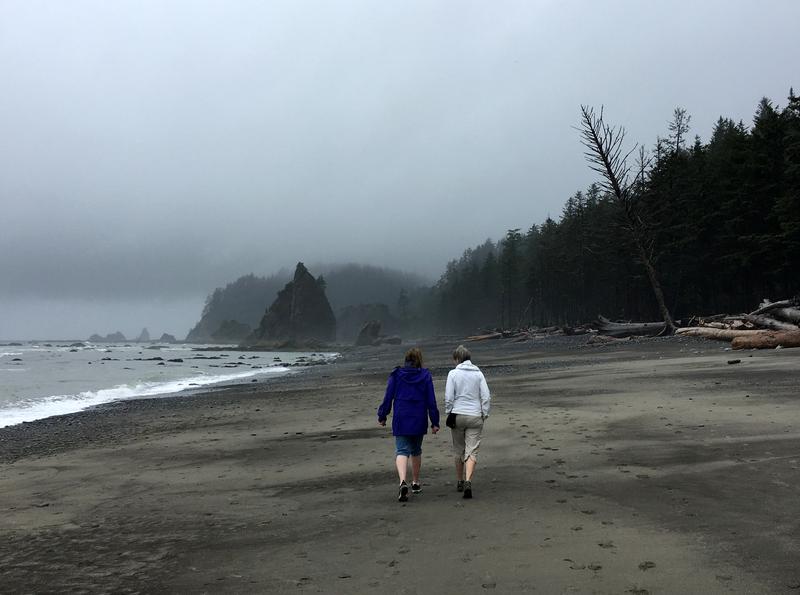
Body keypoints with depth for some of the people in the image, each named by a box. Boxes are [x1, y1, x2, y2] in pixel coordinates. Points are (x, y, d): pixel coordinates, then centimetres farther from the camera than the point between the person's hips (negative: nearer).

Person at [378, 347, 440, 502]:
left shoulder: (396, 375, -2)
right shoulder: (425, 375, -1)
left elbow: (388, 397, -1)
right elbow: (431, 401, -3)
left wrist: (382, 416, 9)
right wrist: (434, 422, 1)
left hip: (401, 420, -1)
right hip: (419, 420, 1)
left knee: (402, 451, -3)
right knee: (416, 450, 19)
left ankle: (403, 482, -26)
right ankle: (416, 483, 29)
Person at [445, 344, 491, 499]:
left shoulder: (453, 373, -3)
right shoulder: (478, 373, 4)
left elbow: (449, 397, -8)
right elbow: (486, 396, 0)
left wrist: (449, 414, 3)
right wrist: (484, 414, 7)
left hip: (458, 415, -1)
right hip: (475, 416, 1)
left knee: (459, 451, 14)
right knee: (472, 451, -1)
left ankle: (459, 482, 25)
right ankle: (468, 482, -18)